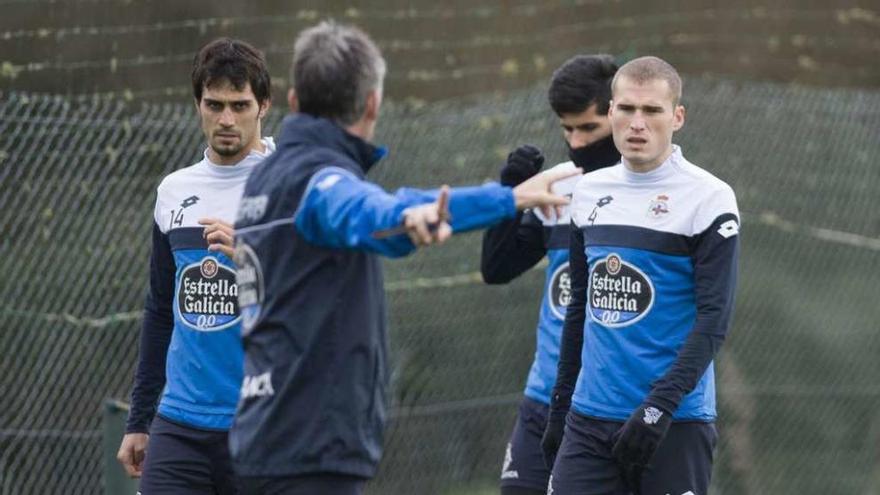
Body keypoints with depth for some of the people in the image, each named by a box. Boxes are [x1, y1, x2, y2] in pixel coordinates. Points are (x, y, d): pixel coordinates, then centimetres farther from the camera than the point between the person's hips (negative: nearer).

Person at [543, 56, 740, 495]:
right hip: (589, 420, 5)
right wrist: (560, 405, 17)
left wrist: (661, 405, -20)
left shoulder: (708, 198, -7)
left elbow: (714, 318, -12)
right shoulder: (589, 192, 11)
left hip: (675, 423, -5)